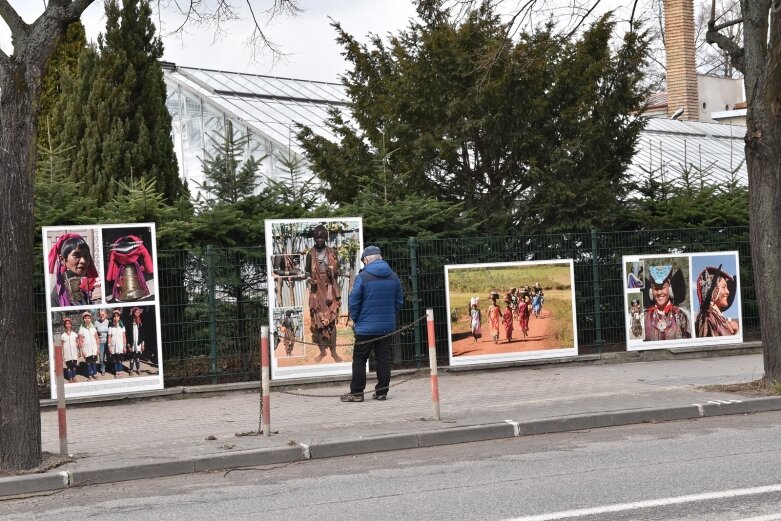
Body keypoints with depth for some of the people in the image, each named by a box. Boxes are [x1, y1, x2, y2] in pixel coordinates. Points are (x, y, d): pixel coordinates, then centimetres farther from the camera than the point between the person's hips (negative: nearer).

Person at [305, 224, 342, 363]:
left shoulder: (332, 252, 2)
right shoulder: (311, 254, 2)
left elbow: (337, 271, 6)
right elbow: (307, 270, 9)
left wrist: (332, 272, -15)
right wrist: (309, 278, -11)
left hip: (330, 290, -1)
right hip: (316, 291, 1)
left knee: (331, 321, -3)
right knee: (317, 321, 2)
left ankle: (333, 351, 5)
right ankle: (322, 350, 15)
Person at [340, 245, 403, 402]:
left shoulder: (363, 277, -12)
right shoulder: (393, 276, 4)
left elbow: (354, 301, -10)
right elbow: (399, 301, 10)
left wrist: (355, 318, 5)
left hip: (366, 326, -5)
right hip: (387, 326, 5)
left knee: (359, 359, 3)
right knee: (383, 358, 9)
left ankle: (356, 392, 4)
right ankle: (382, 391, 10)